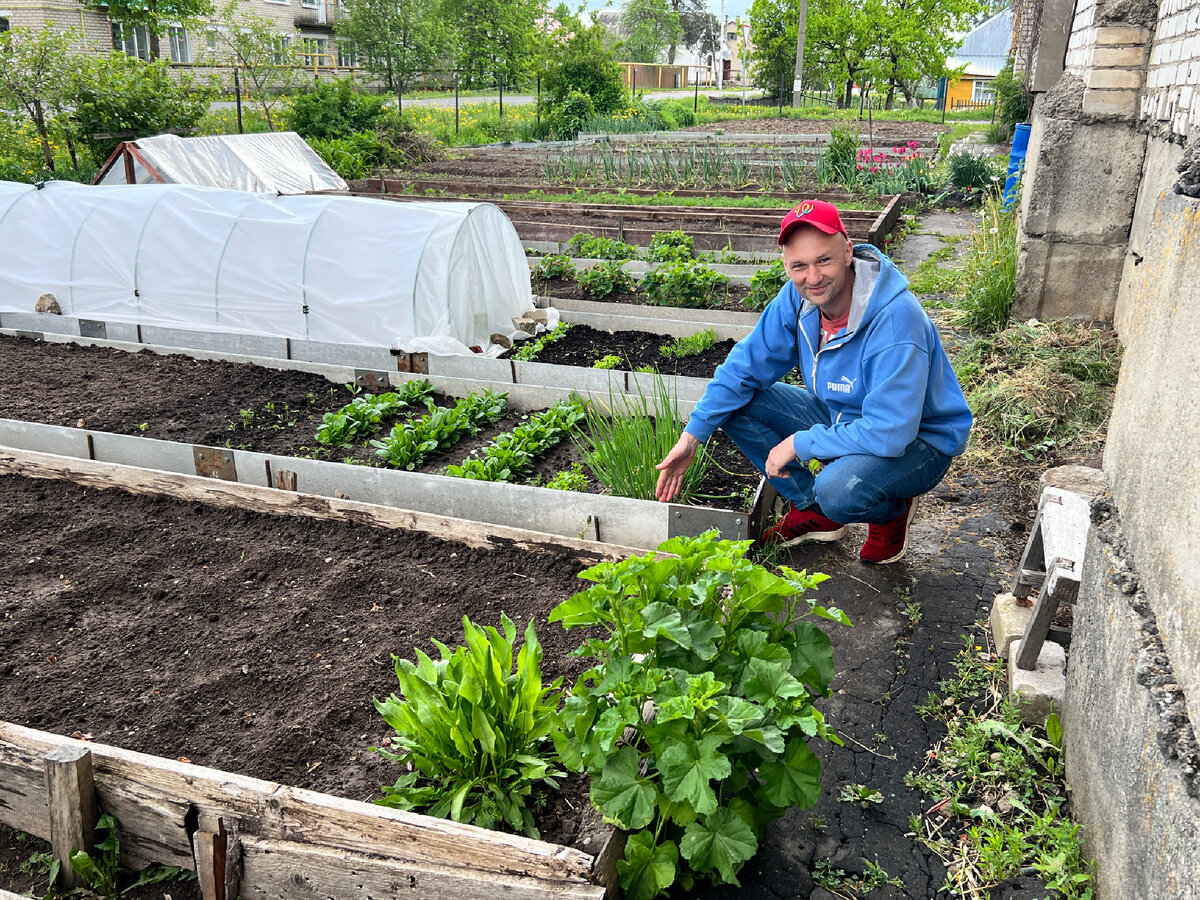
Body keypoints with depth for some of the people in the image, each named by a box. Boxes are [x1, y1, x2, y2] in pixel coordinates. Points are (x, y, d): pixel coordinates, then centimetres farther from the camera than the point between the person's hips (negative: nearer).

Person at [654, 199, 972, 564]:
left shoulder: (895, 318, -34)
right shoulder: (797, 296, -12)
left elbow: (890, 433, -37)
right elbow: (746, 365, -3)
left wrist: (799, 443, -27)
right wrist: (692, 436, -11)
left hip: (917, 440, -7)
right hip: (842, 418, 7)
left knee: (839, 489, -38)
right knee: (735, 403, -8)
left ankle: (893, 510, 1)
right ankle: (813, 510, 7)